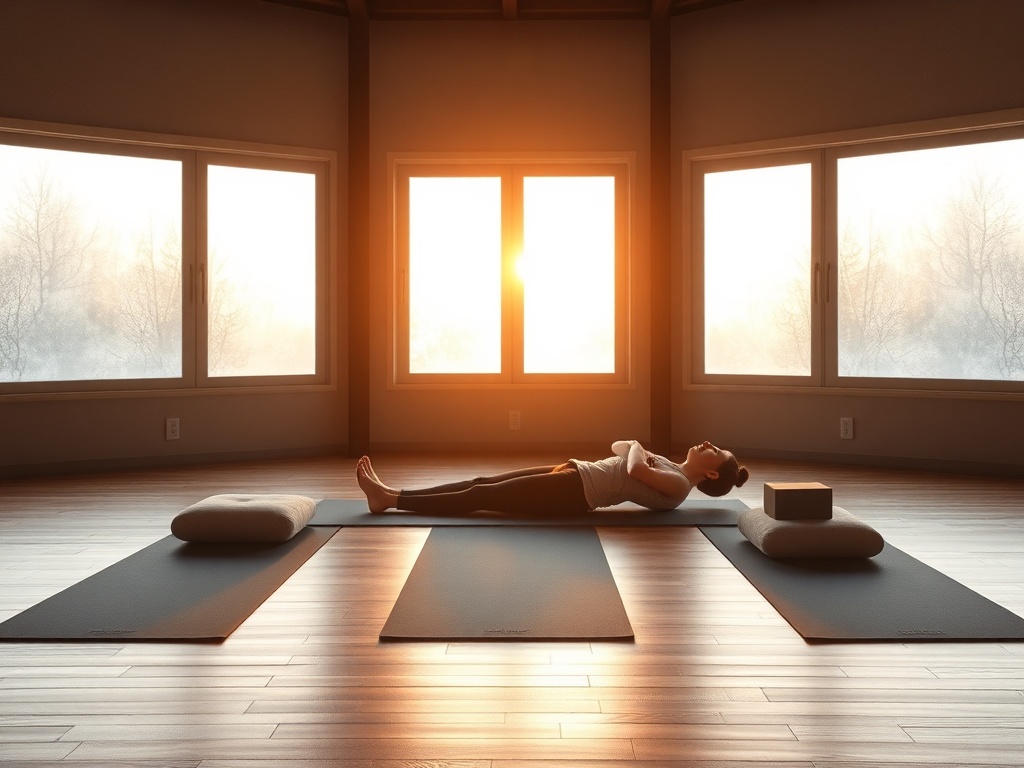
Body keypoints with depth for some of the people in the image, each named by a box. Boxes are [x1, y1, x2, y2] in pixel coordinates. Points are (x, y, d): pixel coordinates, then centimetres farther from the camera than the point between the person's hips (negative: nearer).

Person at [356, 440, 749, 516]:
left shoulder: (678, 485, -9)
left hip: (574, 492, -9)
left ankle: (390, 499, -6)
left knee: (480, 497, -9)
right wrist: (636, 447, 7)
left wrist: (637, 450, -6)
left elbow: (635, 468, -27)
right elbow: (619, 447, 28)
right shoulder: (671, 469, 18)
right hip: (574, 476, 9)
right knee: (481, 484, 2)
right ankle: (392, 493, 3)